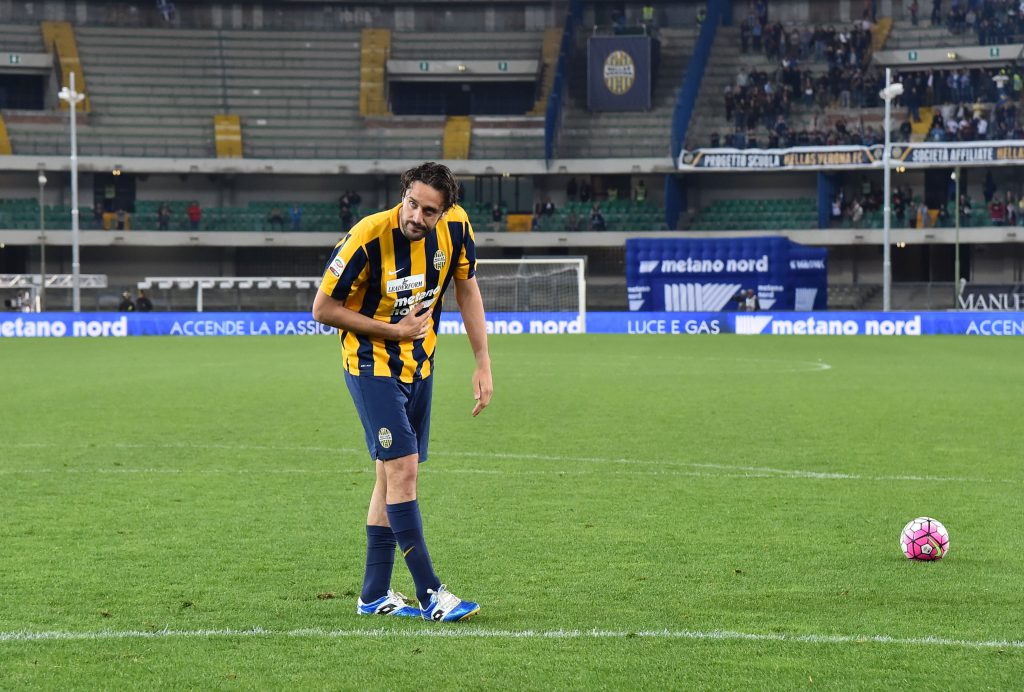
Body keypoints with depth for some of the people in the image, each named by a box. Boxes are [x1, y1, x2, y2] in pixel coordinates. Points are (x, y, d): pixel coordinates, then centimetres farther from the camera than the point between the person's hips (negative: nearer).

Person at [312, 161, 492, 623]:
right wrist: (394, 330, -17)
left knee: (393, 474, 10)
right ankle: (430, 594, -11)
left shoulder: (455, 226, -10)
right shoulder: (368, 238, -25)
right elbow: (323, 309, -17)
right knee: (403, 470, -14)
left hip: (418, 365, 6)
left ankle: (374, 594, 18)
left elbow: (466, 288, 7)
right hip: (371, 364, -6)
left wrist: (483, 363, 4)